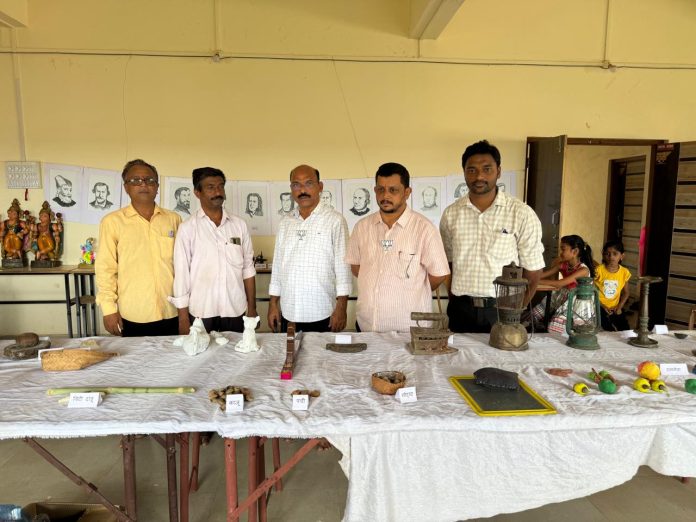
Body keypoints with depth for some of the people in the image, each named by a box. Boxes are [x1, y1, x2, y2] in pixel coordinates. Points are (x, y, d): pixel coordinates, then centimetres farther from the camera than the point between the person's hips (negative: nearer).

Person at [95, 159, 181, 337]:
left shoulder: (173, 219, 6)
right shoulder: (112, 221, -1)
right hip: (133, 317, -2)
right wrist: (109, 308, -5)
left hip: (171, 314, 2)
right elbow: (106, 268, -1)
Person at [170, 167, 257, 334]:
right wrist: (183, 318, -5)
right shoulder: (188, 228, -4)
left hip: (236, 311, 2)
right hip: (201, 313, -2)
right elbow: (181, 273, -4)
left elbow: (248, 268, 7)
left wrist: (252, 307, 5)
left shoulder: (239, 225, 4)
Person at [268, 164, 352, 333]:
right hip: (288, 314, 4)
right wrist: (273, 304, 10)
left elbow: (342, 265, -7)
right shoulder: (285, 223, 9)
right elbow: (278, 264, 12)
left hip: (322, 315, -4)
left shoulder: (335, 221, -5)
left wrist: (341, 307, -10)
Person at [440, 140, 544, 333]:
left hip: (503, 310, -2)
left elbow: (532, 271, -2)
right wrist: (455, 301, 3)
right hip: (461, 310, 2)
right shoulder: (451, 214, 1)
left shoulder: (522, 214, -6)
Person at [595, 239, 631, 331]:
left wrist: (619, 307, -3)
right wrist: (602, 306, -13)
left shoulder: (624, 272, 0)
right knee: (610, 331, -22)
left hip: (615, 307, 4)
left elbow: (625, 292, 12)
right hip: (599, 306, -4)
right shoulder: (599, 270, -11)